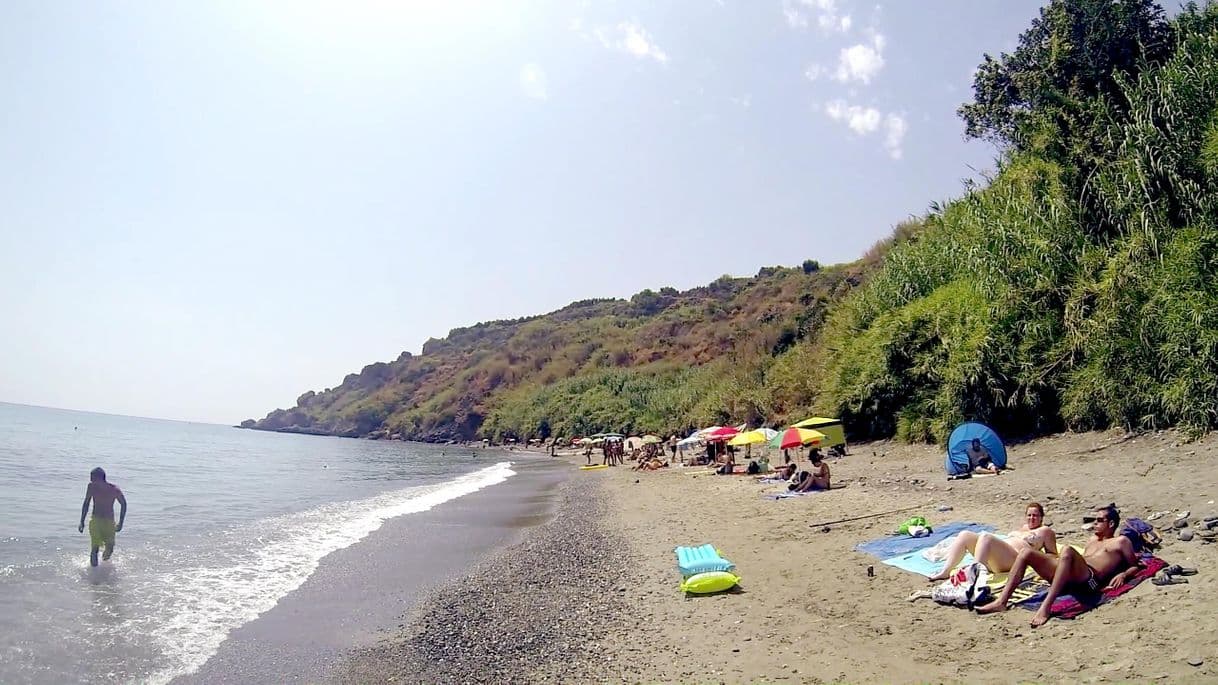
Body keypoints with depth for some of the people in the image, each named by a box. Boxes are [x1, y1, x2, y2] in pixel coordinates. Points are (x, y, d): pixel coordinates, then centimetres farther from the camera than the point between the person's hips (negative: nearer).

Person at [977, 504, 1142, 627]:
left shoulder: (1121, 541, 20)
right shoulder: (1093, 539, 38)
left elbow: (1135, 567, 16)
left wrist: (1122, 574, -5)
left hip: (1090, 581, -7)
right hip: (1068, 579, 7)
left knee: (1067, 551, -38)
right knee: (1027, 552, -13)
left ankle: (1046, 606, -46)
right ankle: (1002, 601, -25)